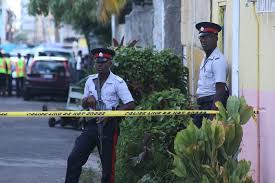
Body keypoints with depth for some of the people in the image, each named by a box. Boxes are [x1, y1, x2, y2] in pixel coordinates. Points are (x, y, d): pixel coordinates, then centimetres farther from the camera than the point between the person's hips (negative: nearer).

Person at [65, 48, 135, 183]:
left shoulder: (117, 82, -6)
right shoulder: (90, 80, 10)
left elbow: (130, 105, -12)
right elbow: (84, 105, 21)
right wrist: (87, 100, -4)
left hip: (109, 126, -5)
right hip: (92, 125, 5)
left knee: (108, 166, 0)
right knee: (74, 159, -7)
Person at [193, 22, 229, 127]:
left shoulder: (218, 60, -14)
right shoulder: (205, 59, 17)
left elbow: (220, 90, -20)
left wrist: (212, 115, -24)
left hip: (214, 104, -9)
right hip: (203, 105, 9)